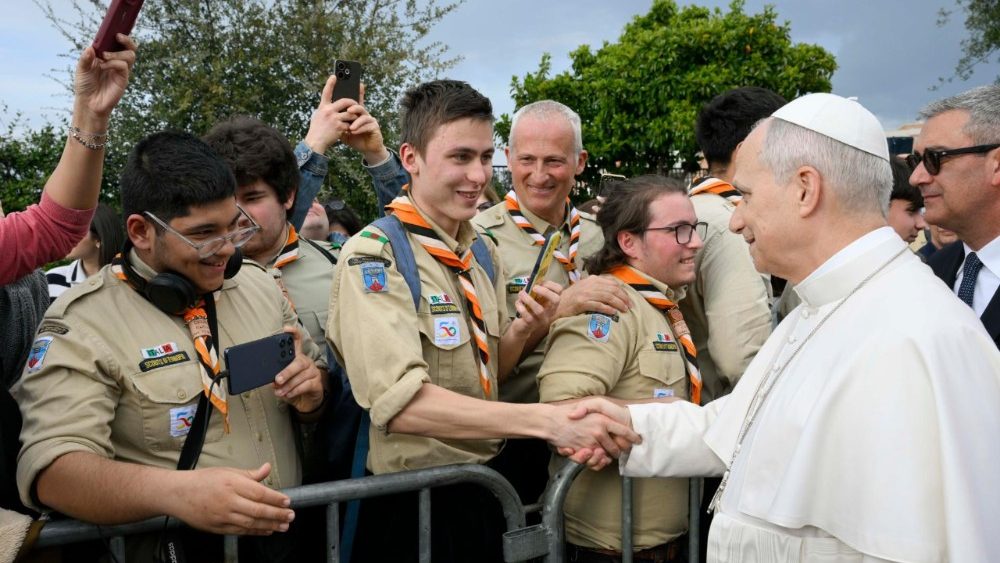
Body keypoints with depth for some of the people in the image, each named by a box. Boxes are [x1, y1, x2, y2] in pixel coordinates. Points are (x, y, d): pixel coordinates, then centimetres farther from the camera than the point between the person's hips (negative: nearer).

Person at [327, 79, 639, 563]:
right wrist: (545, 420, -32)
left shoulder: (483, 252, 6)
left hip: (484, 492, 7)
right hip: (413, 507, -7)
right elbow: (399, 401, -28)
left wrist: (522, 332, -7)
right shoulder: (373, 256, -17)